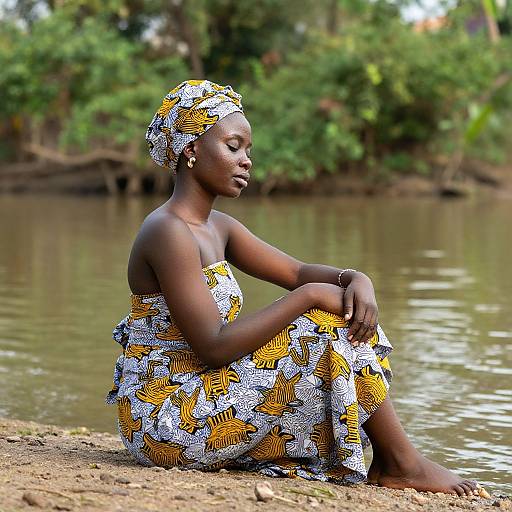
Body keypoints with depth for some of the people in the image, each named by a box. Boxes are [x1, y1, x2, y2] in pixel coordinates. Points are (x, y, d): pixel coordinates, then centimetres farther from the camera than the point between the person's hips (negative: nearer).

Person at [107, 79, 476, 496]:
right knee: (329, 325, -14)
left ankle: (386, 463, -2)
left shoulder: (215, 227, 12)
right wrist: (308, 296, -20)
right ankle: (404, 463, -2)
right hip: (166, 420, -10)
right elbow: (214, 347, -25)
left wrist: (356, 280, -9)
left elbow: (298, 272, 14)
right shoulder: (168, 232, -18)